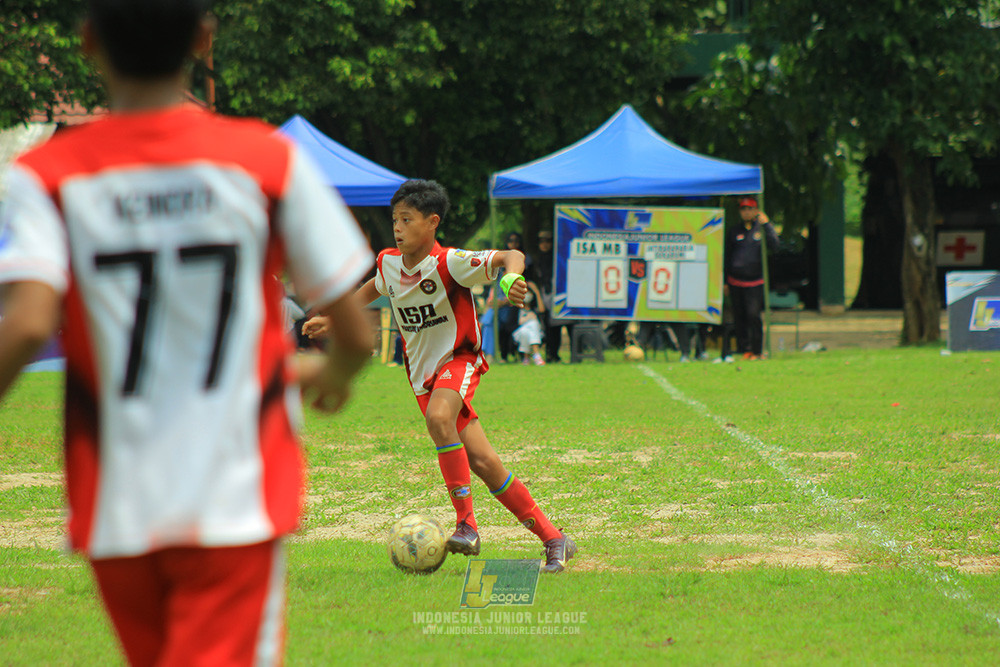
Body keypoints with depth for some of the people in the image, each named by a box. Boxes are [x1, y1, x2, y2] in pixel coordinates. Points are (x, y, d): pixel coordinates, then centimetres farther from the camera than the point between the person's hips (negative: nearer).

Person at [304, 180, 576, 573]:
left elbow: (511, 256, -21)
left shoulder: (448, 263, -18)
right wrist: (333, 318, 20)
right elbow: (373, 288, 25)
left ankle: (466, 524, -31)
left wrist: (511, 278, -43)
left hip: (459, 360, -6)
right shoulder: (389, 263, 1)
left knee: (438, 417, -37)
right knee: (482, 462, -1)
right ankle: (553, 539, 8)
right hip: (422, 374, 6)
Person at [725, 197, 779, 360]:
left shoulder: (761, 229, 4)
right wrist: (725, 281, 14)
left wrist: (766, 224, -21)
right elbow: (727, 257, 17)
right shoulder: (735, 232, 12)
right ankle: (744, 349, 11)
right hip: (735, 281, 4)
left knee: (753, 316, -10)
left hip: (755, 281, -4)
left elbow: (774, 245, -13)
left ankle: (757, 351, -4)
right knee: (739, 317, 4)